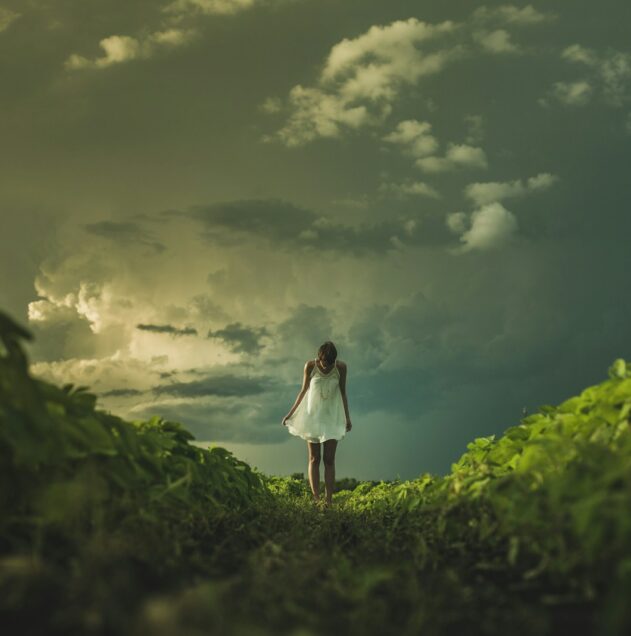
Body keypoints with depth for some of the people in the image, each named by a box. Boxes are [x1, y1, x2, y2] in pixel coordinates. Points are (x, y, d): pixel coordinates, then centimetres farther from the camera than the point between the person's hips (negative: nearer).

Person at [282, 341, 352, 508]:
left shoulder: (341, 367, -12)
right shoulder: (310, 366, -12)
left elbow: (343, 393, 0)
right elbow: (303, 390, 0)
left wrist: (347, 418, 4)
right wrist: (290, 413, 3)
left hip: (332, 417, 0)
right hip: (313, 414, 0)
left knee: (329, 460, -4)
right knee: (314, 459, 0)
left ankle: (329, 501, -5)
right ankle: (316, 499, -2)